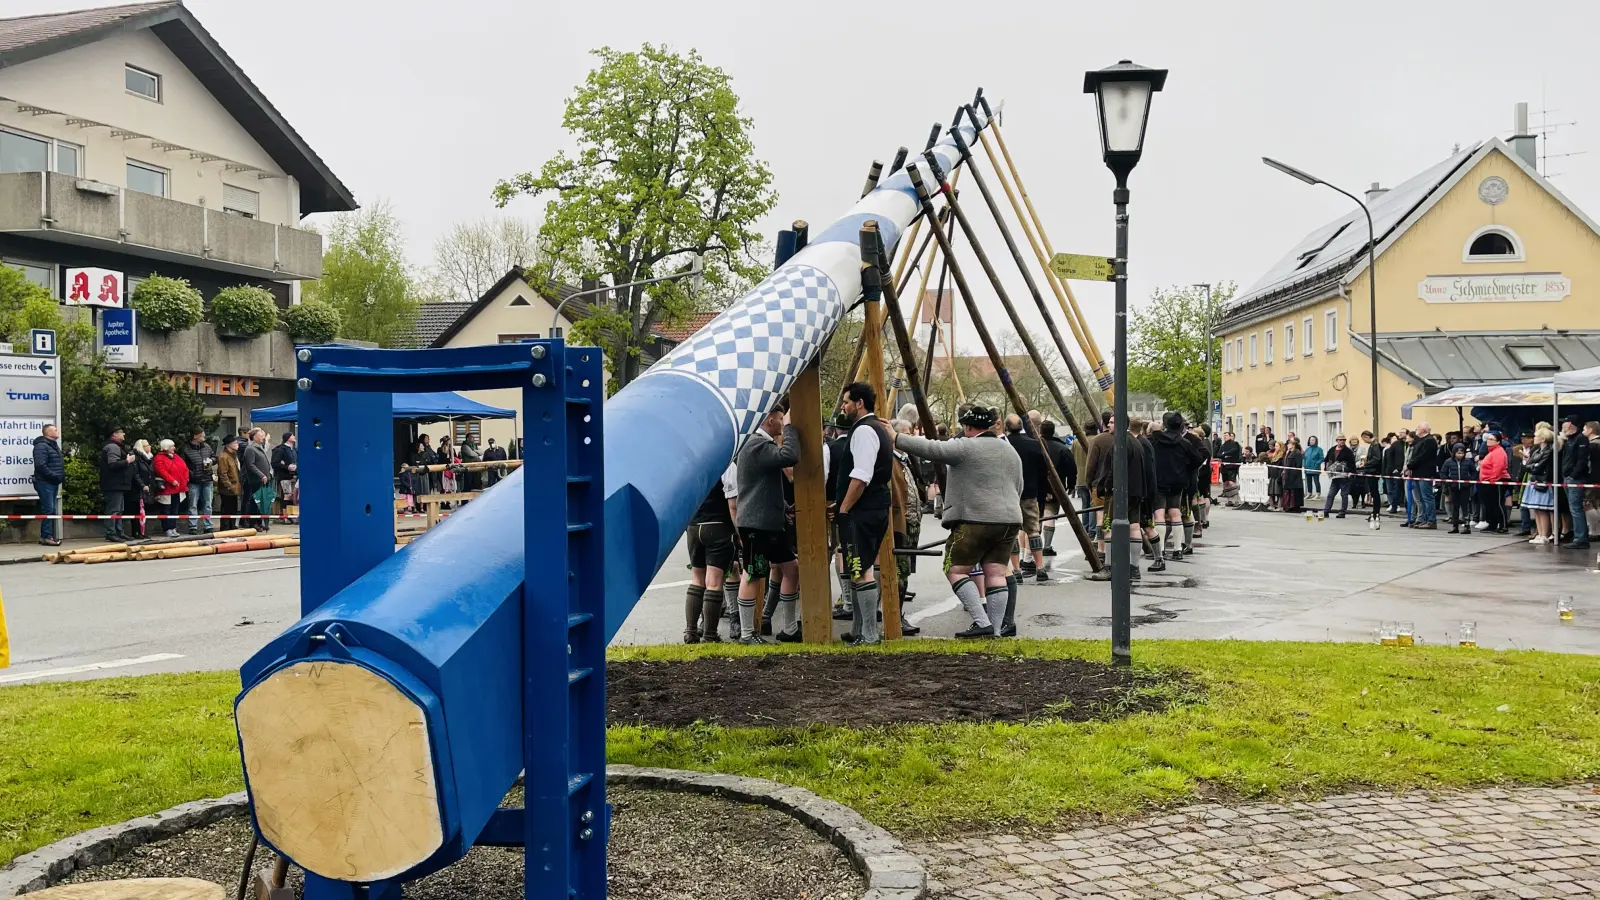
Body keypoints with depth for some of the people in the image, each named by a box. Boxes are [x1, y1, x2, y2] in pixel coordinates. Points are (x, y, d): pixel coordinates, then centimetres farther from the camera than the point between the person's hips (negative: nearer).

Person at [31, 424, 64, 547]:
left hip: (53, 483, 10)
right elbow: (40, 465, -22)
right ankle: (46, 537, -7)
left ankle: (49, 535, 17)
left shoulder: (54, 445, 19)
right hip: (45, 483, -10)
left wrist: (63, 476, 10)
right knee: (48, 509, -10)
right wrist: (55, 476, -21)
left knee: (52, 510, 12)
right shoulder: (41, 446, -13)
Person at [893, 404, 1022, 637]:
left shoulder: (966, 447, -7)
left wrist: (897, 438, -2)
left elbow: (930, 449, -10)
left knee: (955, 570, 1)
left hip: (975, 520, -7)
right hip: (1009, 520, 8)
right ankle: (995, 631, 6)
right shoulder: (1011, 451, 18)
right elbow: (1018, 489, 23)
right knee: (995, 573, 8)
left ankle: (982, 623, -8)